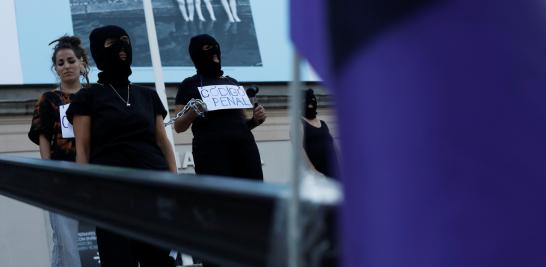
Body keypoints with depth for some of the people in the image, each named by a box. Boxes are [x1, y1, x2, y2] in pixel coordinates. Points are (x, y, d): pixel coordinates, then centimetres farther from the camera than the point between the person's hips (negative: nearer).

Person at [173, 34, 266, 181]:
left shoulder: (232, 82, 23)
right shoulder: (190, 84, 11)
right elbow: (178, 127, 4)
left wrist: (256, 120, 5)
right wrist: (192, 113, -16)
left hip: (243, 144, 4)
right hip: (211, 148, -4)